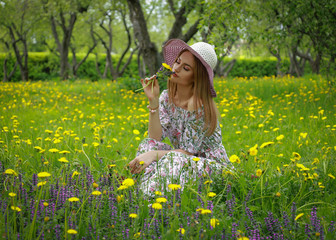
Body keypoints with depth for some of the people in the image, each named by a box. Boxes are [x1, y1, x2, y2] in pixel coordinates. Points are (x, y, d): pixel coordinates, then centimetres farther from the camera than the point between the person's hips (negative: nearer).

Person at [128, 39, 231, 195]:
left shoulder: (200, 105, -21)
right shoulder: (166, 97, 0)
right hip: (182, 161, 6)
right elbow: (155, 138, -11)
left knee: (173, 160, -34)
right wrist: (153, 101, -18)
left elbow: (187, 152, -19)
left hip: (213, 166, -6)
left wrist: (154, 155, -30)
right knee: (147, 144, -18)